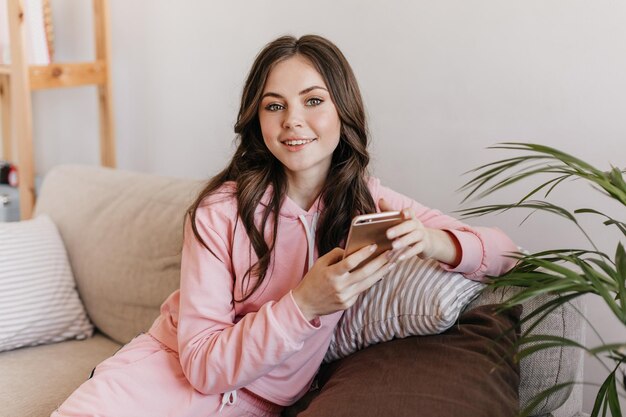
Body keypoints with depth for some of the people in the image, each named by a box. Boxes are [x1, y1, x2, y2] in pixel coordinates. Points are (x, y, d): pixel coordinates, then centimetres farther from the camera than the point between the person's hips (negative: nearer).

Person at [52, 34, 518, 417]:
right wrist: (305, 304, -30)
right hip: (171, 371, -3)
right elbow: (203, 364, -15)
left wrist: (431, 241, -25)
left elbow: (504, 250, -3)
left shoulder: (368, 202, -3)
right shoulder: (221, 210, -15)